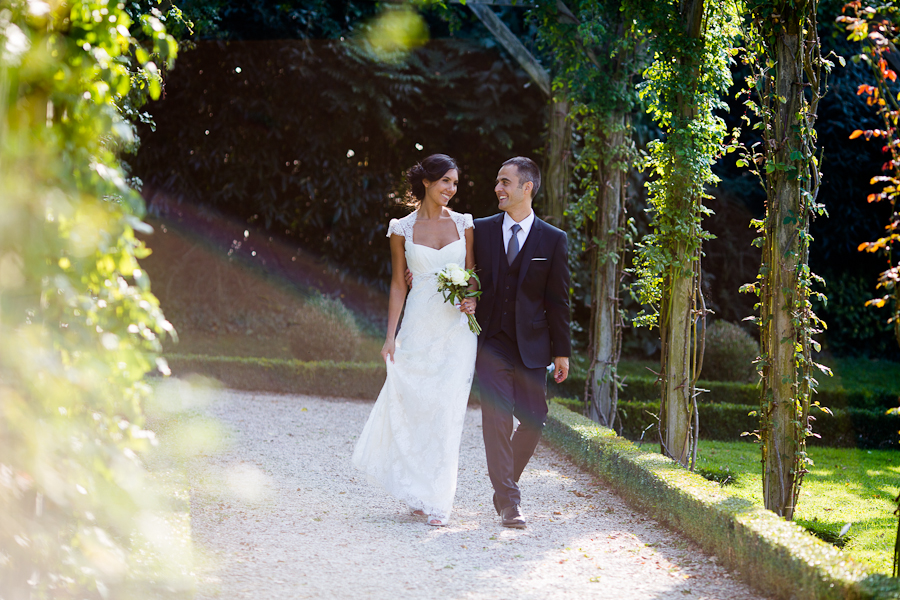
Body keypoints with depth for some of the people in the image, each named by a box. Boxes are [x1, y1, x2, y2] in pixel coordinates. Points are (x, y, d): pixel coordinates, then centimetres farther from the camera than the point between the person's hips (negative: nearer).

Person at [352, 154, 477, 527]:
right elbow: (398, 284, 5)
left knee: (447, 410, -5)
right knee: (412, 406, 1)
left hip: (457, 327, 0)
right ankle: (416, 490, 22)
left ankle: (436, 500, 0)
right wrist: (390, 337, -1)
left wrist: (472, 301, -11)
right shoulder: (403, 229, 3)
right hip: (419, 325, 0)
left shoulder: (463, 224, 6)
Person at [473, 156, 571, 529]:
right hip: (491, 343, -1)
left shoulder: (553, 240, 2)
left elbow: (558, 300, 3)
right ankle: (508, 502, -6)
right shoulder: (481, 230, 5)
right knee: (497, 419, -9)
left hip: (531, 345, 1)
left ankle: (506, 484, 26)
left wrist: (562, 351, 3)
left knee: (533, 421, 3)